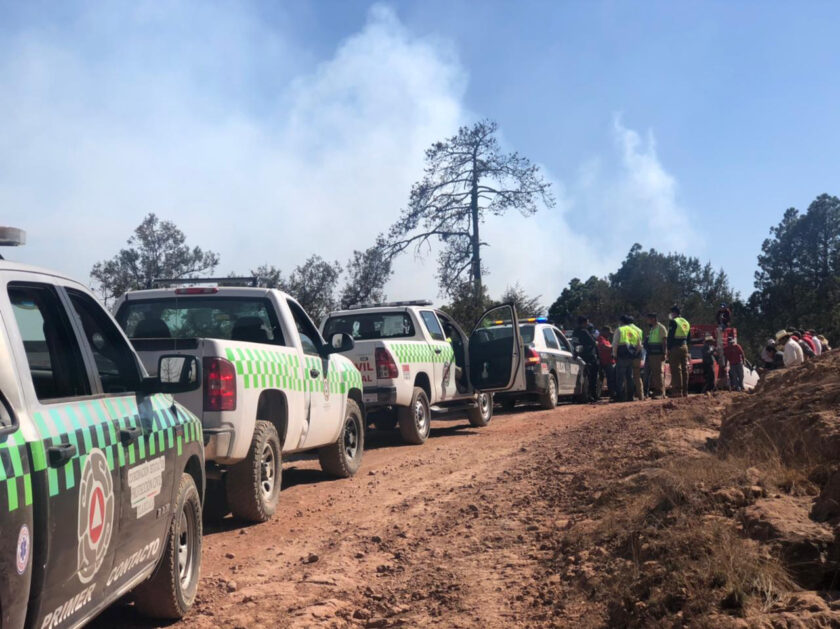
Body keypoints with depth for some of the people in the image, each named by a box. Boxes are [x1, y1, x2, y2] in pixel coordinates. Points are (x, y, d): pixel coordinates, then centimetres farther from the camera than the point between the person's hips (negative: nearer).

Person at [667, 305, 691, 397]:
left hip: (675, 348, -8)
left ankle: (677, 391, -12)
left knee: (676, 370, -8)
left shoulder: (673, 322, -8)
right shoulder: (686, 322, 16)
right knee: (684, 370, 9)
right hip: (684, 347, 8)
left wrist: (668, 349, -10)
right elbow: (688, 337, 19)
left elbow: (670, 337, -13)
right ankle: (685, 392, 11)